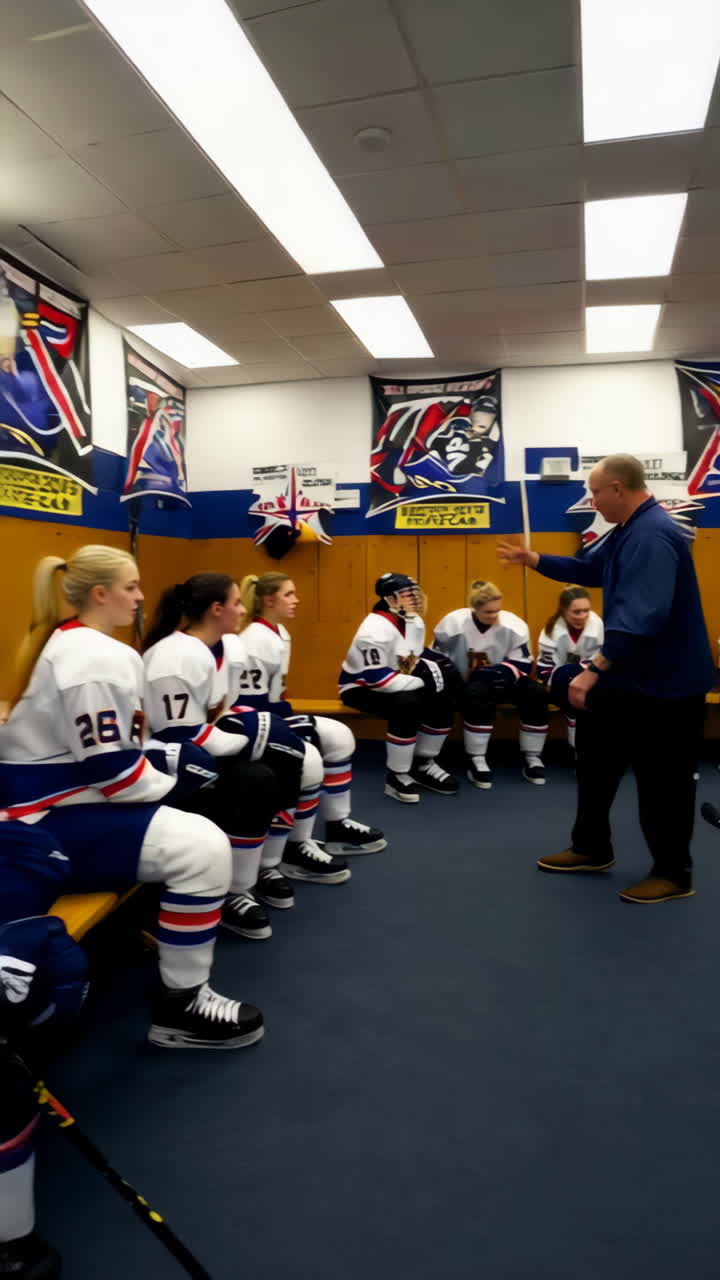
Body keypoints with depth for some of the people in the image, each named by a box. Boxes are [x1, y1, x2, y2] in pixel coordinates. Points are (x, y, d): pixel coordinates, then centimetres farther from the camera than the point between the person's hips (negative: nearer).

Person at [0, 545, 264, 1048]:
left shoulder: (70, 642, 12)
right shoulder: (94, 657, -20)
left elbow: (107, 744, 17)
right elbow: (108, 769, -24)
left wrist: (173, 765, 6)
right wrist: (172, 784, -7)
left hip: (57, 800, 11)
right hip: (51, 821, -11)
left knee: (191, 824, 18)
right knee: (203, 847, -21)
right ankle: (180, 1006, -5)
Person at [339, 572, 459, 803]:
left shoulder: (415, 622, 0)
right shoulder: (375, 629, -27)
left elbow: (418, 658, 13)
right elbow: (376, 678, -32)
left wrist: (438, 669, -11)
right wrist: (424, 683, -27)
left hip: (390, 684, 9)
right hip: (360, 687, -8)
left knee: (442, 697, -5)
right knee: (407, 704, -33)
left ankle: (423, 765, 10)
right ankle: (397, 776, -17)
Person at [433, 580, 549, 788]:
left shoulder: (514, 625, -13)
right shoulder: (453, 624, -16)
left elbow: (523, 664, -10)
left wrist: (502, 673, -31)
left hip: (499, 681, 3)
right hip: (463, 685, -3)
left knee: (535, 694, -23)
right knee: (478, 694, -38)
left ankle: (532, 758, -8)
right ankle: (476, 761, -27)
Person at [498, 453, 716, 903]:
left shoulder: (653, 535, -26)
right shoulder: (630, 530, 9)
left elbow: (641, 616, -36)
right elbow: (589, 569, 23)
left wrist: (594, 669, -37)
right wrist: (531, 559, 20)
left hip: (664, 682, -11)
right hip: (629, 676, 11)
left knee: (663, 779, 4)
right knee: (597, 759, 17)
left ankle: (674, 873, 22)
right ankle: (592, 849, 33)